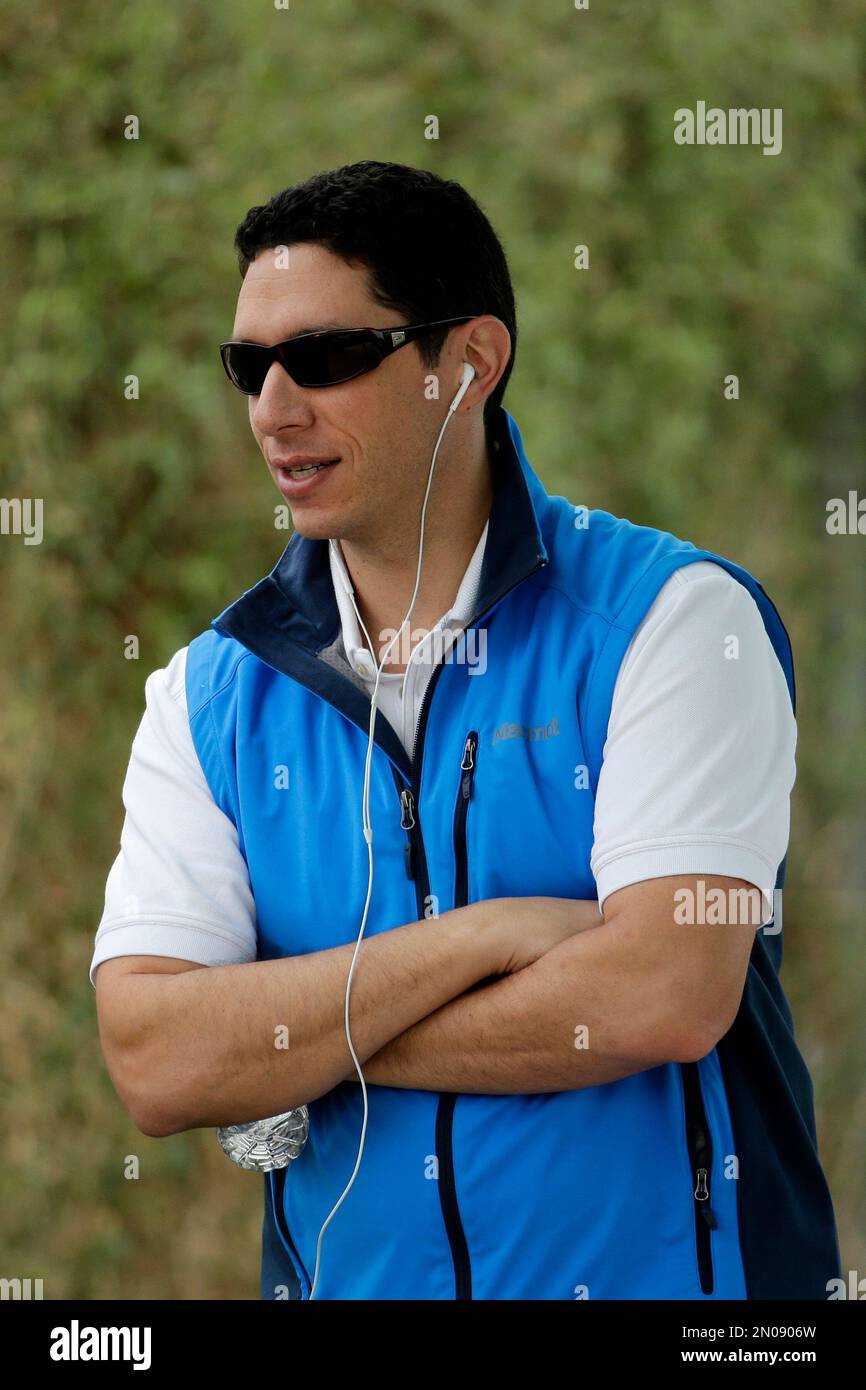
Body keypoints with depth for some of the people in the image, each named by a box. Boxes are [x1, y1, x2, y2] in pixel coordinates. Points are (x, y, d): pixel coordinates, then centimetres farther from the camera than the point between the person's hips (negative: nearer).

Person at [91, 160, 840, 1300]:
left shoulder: (673, 618, -8)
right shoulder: (207, 693, 2)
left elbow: (666, 998, -20)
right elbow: (153, 1066, -10)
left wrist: (288, 1037, -13)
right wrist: (483, 937, -18)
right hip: (344, 1278, 3)